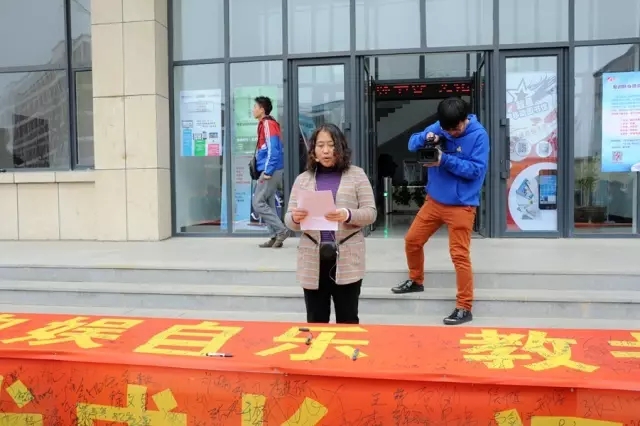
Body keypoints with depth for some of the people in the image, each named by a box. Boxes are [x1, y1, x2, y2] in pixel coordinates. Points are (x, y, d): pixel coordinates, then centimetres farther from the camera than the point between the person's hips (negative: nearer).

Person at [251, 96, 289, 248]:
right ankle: (275, 237, 13)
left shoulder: (268, 124, -13)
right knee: (268, 204, 10)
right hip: (272, 171, 10)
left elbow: (273, 150, -20)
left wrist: (267, 172, -20)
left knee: (258, 203, -7)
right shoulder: (265, 124, 16)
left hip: (271, 171, -10)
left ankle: (281, 230, -4)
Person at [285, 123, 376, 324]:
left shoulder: (356, 175, 4)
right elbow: (289, 220, 8)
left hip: (347, 260, -2)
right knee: (315, 321, 9)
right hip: (313, 261, 2)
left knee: (347, 320, 7)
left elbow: (370, 213, -1)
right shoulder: (302, 179, 10)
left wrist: (348, 216, -21)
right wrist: (295, 218, -16)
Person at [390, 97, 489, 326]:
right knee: (412, 240, 14)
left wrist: (445, 160, -24)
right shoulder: (439, 127, 0)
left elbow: (476, 170, -17)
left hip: (461, 206, -6)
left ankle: (464, 308, 4)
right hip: (434, 200, 6)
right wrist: (425, 138, -19)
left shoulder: (479, 135, -13)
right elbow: (412, 144, 3)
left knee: (459, 255, -5)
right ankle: (416, 280, 38)